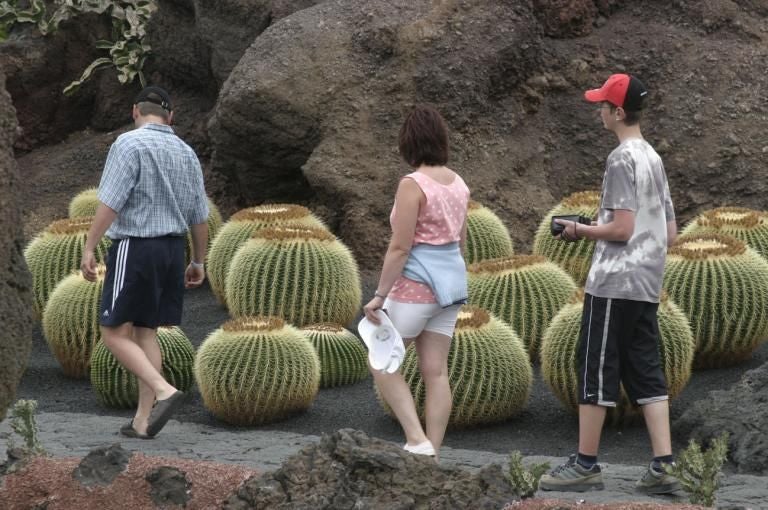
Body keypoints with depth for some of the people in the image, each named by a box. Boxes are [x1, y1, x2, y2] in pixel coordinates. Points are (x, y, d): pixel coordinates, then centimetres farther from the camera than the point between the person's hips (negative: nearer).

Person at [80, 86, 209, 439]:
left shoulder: (129, 143, -10)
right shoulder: (186, 153, 11)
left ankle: (163, 391, -18)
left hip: (135, 247, -7)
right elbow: (200, 216, 14)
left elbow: (110, 202, -18)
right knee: (146, 332, 12)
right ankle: (143, 420, 9)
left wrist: (89, 248, -15)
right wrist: (198, 262, 24)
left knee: (115, 333, -1)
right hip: (173, 249, 7)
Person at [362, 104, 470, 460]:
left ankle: (417, 441, -5)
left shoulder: (413, 185, -16)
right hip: (452, 281, 7)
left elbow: (400, 248, -18)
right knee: (436, 372, 8)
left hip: (416, 284, -7)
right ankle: (432, 454, 8)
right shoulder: (458, 184, 6)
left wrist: (379, 295, -12)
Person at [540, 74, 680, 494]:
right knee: (646, 374, 7)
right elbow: (670, 234, 17)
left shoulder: (622, 159, -12)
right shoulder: (654, 160, 15)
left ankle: (585, 464, 2)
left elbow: (621, 227, -18)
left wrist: (581, 230, -3)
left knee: (596, 370, -2)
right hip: (647, 285, 8)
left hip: (613, 285, -8)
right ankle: (663, 466, 0)